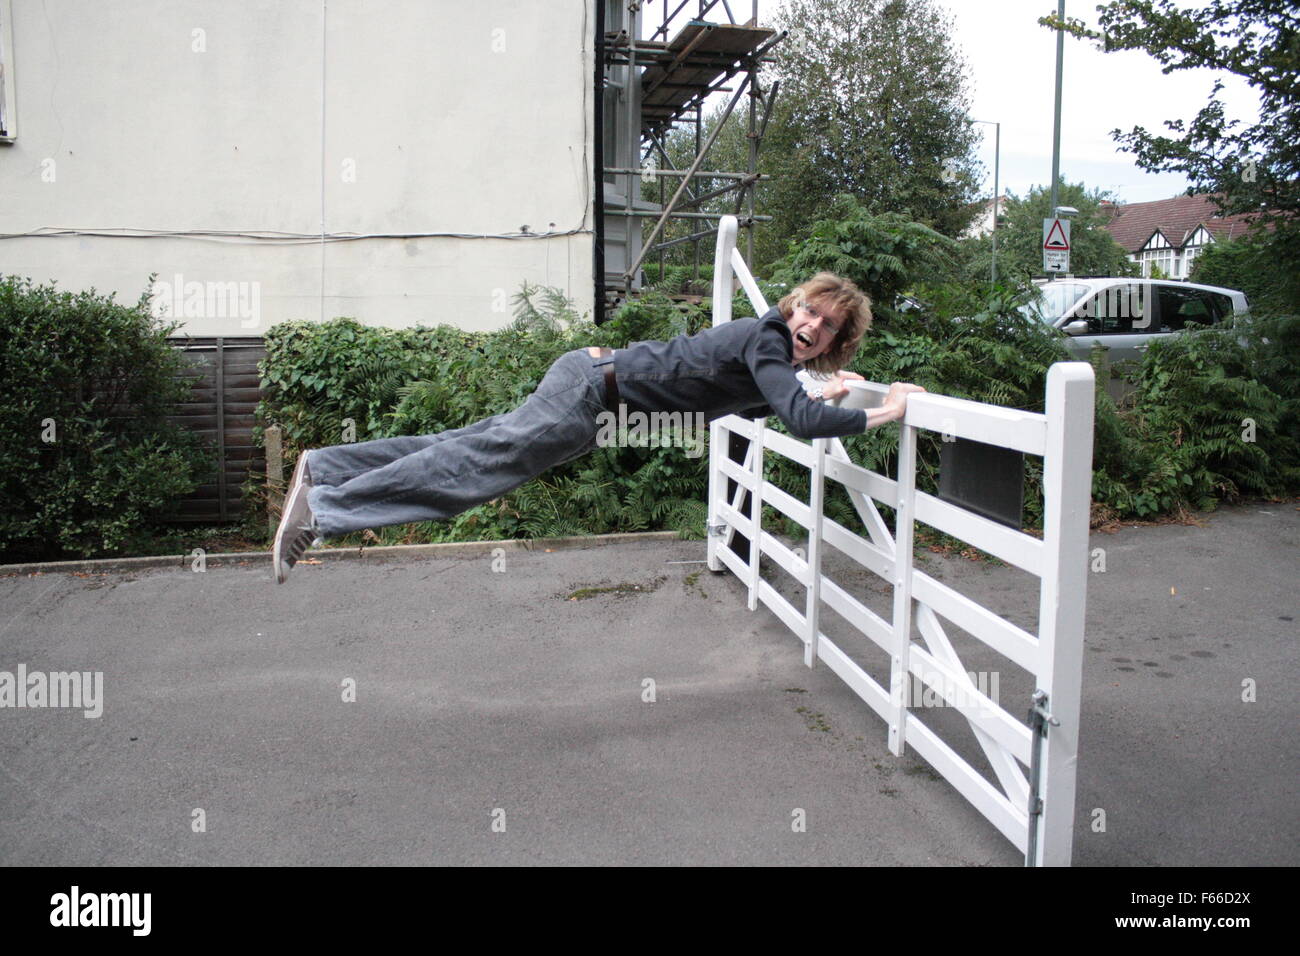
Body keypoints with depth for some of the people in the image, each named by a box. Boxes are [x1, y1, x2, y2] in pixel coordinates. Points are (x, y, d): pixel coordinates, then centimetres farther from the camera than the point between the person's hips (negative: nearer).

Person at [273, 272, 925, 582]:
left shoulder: (772, 347, 14)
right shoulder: (769, 338, -13)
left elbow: (768, 404, 33)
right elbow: (801, 421, -25)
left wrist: (821, 393, 28)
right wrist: (879, 415, -16)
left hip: (596, 387, 8)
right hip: (597, 387, -8)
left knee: (476, 448, 8)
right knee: (479, 461, -9)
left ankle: (324, 469, 14)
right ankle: (323, 507, -5)